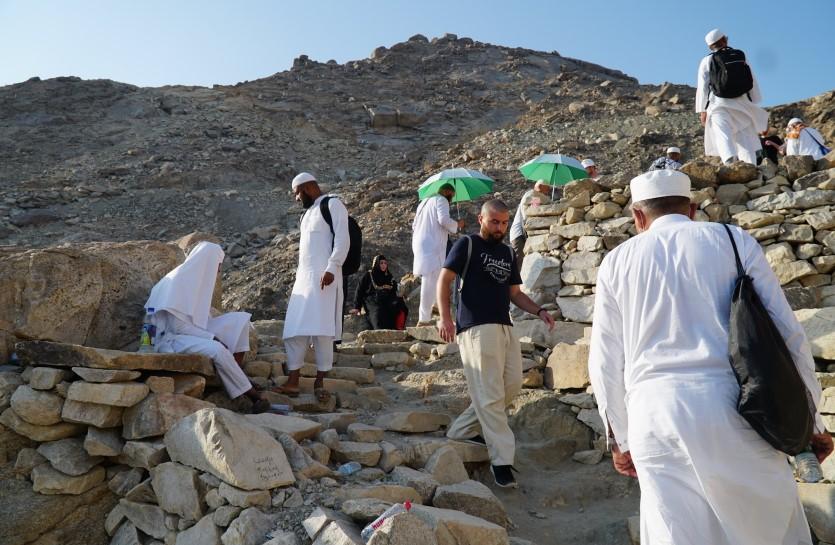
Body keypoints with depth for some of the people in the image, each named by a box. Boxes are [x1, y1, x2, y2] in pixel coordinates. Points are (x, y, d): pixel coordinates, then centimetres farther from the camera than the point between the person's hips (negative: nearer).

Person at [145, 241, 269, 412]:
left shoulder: (199, 279, 8)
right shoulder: (176, 282, -17)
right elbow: (177, 326, -21)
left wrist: (214, 336, -3)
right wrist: (213, 338, -22)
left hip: (195, 332, 9)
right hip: (173, 339, -9)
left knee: (240, 320, -4)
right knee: (216, 349, -33)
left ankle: (237, 372, -12)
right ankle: (252, 395, -22)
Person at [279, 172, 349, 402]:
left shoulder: (332, 204, 0)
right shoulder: (308, 212, 25)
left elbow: (342, 239, -12)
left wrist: (332, 268, -21)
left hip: (323, 276, -8)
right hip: (303, 277, 8)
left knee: (321, 329, -10)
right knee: (294, 330, 1)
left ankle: (319, 383, -3)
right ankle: (292, 383, 2)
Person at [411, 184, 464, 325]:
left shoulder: (424, 202, 28)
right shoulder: (441, 200, 1)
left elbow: (414, 225, 30)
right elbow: (444, 220, -14)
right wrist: (457, 225, 2)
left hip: (420, 244, 9)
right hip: (432, 246, -9)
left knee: (429, 281, 16)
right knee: (430, 282, -12)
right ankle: (424, 319, -16)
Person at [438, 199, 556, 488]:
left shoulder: (508, 253, 20)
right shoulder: (467, 245, 1)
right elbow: (444, 280, -4)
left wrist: (539, 311, 6)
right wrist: (445, 317, -16)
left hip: (504, 328, 8)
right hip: (476, 327, -7)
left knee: (512, 385, 7)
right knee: (490, 394, -8)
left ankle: (463, 430, 20)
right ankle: (501, 459, -2)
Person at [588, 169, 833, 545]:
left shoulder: (617, 262, 10)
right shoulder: (735, 241, 7)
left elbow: (605, 362, 10)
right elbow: (786, 334, 5)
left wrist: (621, 438, 19)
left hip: (655, 413, 1)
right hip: (729, 406, 0)